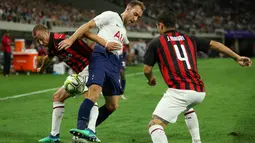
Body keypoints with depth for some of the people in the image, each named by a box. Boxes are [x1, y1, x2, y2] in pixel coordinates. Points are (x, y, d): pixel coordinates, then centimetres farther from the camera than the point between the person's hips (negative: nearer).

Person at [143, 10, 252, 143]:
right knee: (187, 107, 40)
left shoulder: (155, 43, 7)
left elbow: (147, 69, 8)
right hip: (200, 92, 6)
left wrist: (151, 79, 31)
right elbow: (214, 44, 20)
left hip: (179, 91, -6)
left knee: (155, 125, -8)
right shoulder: (189, 39, 19)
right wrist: (237, 57, 25)